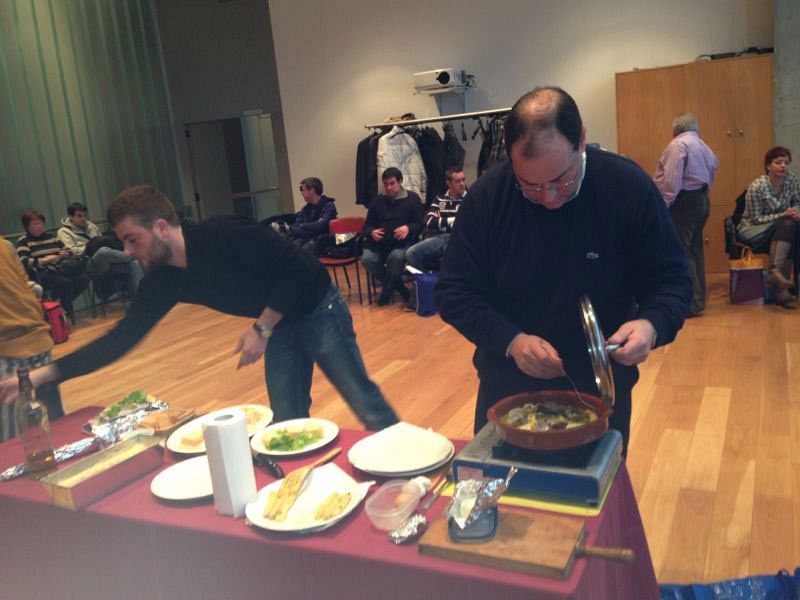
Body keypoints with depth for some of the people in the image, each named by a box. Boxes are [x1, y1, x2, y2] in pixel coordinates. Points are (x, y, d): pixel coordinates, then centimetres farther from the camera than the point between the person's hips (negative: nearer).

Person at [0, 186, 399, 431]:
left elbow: (299, 266, -26)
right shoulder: (163, 281, -6)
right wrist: (41, 374, -8)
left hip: (318, 313, -6)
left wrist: (262, 329, -26)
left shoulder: (225, 235, -28)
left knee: (367, 407, 3)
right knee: (288, 427, 8)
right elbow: (122, 338, -3)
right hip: (278, 329, 7)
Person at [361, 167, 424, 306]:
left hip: (402, 243, -3)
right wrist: (372, 232, -10)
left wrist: (408, 228, -21)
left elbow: (419, 224, 2)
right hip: (379, 243, 3)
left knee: (396, 257, -38)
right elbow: (367, 225, 15)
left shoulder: (412, 198, 7)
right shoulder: (377, 200, 15)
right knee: (367, 259, -28)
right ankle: (397, 286, -9)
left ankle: (387, 290, -11)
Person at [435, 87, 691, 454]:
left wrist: (651, 324, -29)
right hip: (506, 394, 1)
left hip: (601, 395, 0)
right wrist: (510, 340, -25)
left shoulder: (630, 187, -15)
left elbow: (671, 279, -7)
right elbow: (454, 293, -9)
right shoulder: (486, 196, -14)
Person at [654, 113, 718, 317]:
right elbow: (713, 168, 16)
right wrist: (701, 195, 14)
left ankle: (691, 303, -9)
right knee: (695, 250, 14)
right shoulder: (704, 147, 20)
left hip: (684, 202, -10)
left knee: (681, 252, -8)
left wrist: (663, 204, -19)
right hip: (702, 200, 10)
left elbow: (671, 179, -19)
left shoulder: (678, 144, -9)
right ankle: (698, 298, 20)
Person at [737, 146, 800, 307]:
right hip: (752, 230, -5)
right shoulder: (756, 187, -18)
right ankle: (775, 272, -35)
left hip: (779, 228, 5)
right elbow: (756, 219, -15)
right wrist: (783, 215, -24)